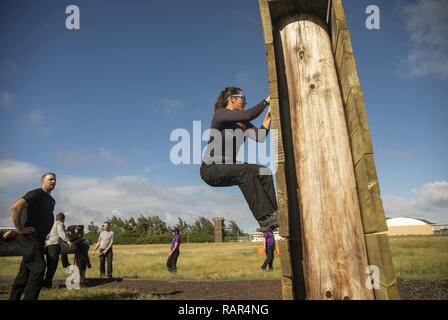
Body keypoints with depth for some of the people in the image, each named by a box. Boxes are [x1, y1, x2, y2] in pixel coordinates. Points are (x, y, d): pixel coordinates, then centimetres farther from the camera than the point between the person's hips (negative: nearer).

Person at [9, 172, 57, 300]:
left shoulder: (51, 200, 18)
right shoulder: (36, 194, -12)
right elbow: (15, 207, -26)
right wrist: (20, 229, -22)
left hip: (39, 238, 9)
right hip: (30, 237, -9)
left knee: (25, 271, 12)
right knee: (38, 267, -13)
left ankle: (14, 298, 21)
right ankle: (29, 298, -8)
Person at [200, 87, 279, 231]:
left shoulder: (243, 123, 12)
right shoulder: (220, 113, -9)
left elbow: (260, 137, -5)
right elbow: (249, 115, -24)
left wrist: (269, 115, -4)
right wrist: (266, 101, -12)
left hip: (228, 168, 8)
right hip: (211, 169, -7)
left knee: (264, 173, -13)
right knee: (244, 170, -33)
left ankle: (272, 214, -18)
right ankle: (264, 218, -32)